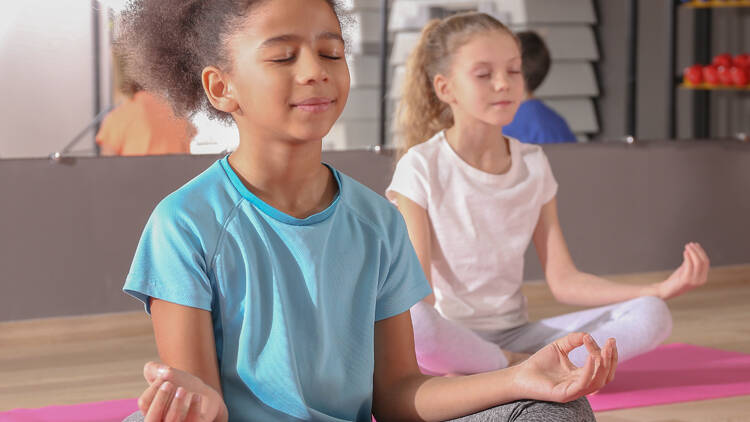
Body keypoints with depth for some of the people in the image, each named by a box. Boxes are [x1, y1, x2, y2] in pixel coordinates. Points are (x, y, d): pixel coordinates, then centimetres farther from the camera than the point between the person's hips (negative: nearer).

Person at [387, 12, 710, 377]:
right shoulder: (421, 168, -7)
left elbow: (564, 281, 6)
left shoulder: (533, 165, 8)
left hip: (514, 337, 5)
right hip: (450, 341, -5)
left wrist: (661, 290, -7)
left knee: (650, 316, -15)